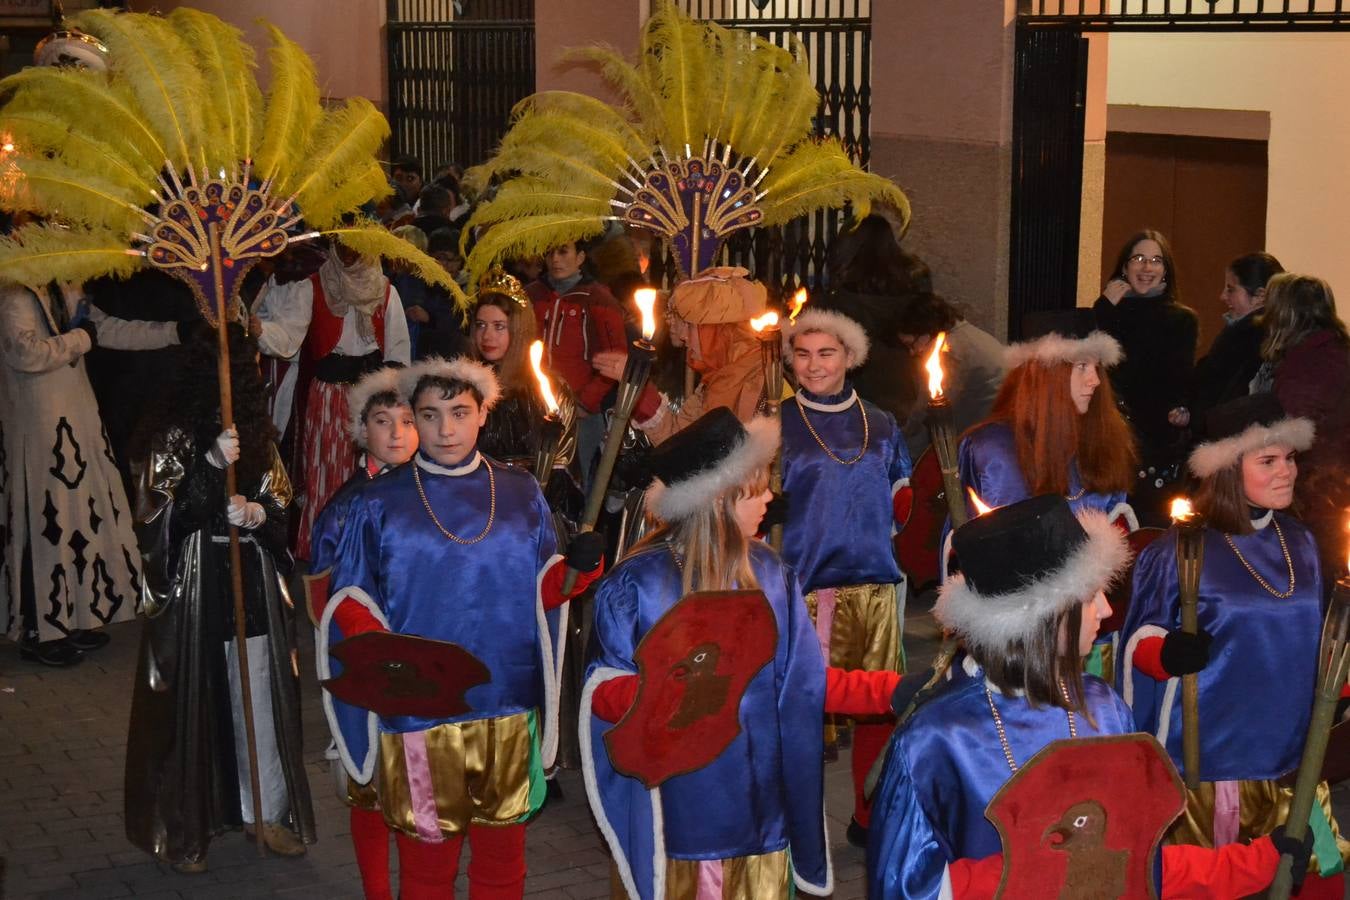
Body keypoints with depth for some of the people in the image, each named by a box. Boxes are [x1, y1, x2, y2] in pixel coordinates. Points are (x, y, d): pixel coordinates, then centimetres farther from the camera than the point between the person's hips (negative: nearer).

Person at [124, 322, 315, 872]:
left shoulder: (255, 430, 7)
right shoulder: (172, 435, -8)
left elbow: (280, 504, 11)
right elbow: (159, 521, -15)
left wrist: (259, 513, -12)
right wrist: (212, 465, -26)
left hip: (252, 586, 4)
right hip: (192, 589, -4)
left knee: (260, 698, 7)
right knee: (191, 700, 2)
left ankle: (264, 811, 21)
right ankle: (182, 827, 14)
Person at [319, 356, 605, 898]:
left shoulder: (521, 496, 7)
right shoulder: (379, 503, 1)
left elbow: (541, 592, 10)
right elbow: (351, 602, 0)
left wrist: (575, 570, -11)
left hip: (508, 707, 2)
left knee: (502, 857, 13)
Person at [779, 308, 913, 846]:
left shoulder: (881, 427, 13)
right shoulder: (776, 425, 2)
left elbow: (900, 498, 22)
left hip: (876, 584, 3)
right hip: (806, 587, -3)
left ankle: (870, 816, 21)